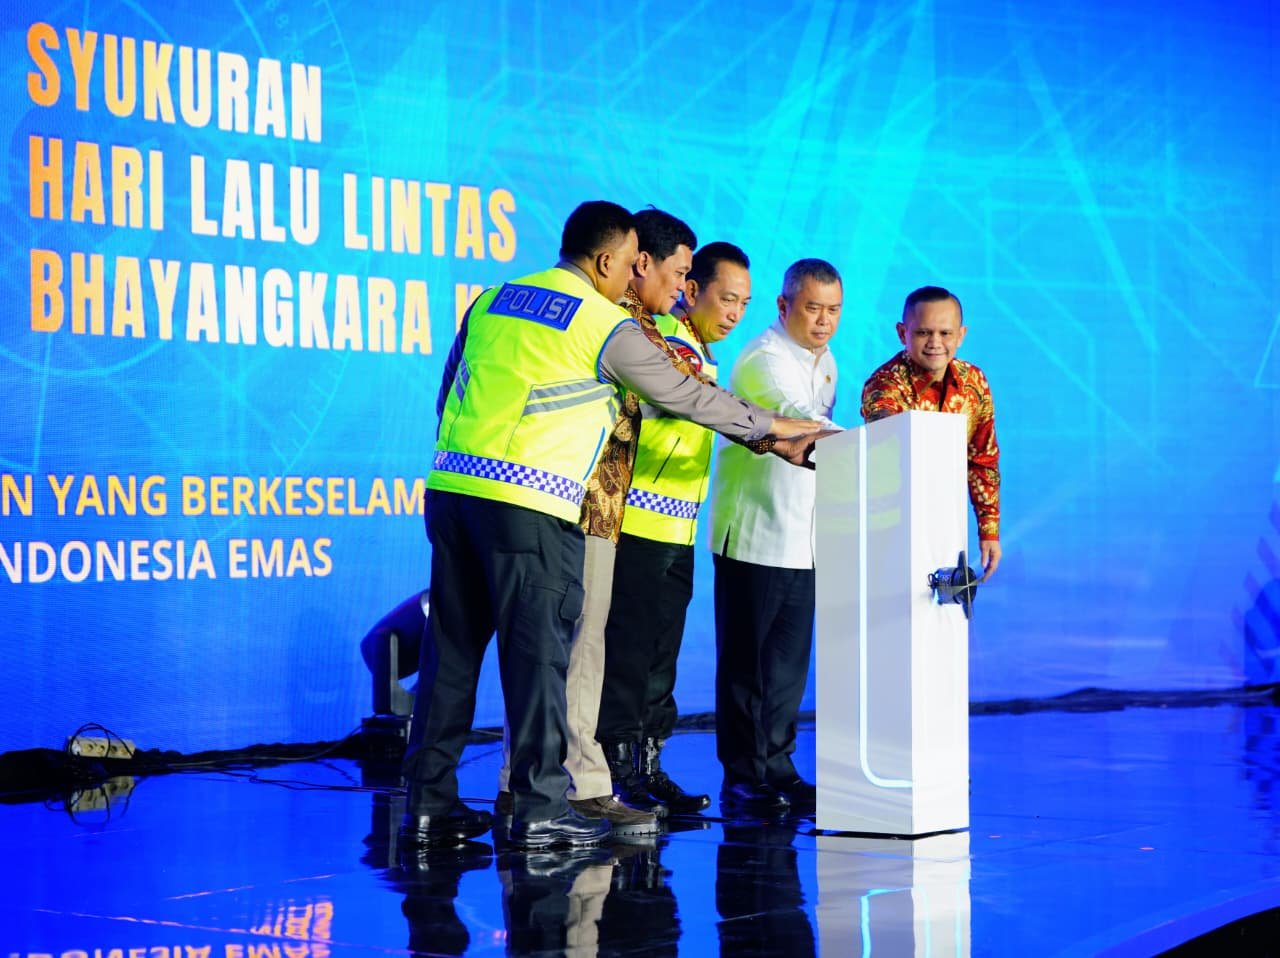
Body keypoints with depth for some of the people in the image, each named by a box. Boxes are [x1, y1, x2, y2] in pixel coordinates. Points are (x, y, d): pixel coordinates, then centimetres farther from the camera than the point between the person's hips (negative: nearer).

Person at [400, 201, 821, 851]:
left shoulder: (491, 301, 17)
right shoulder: (607, 328, -1)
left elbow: (449, 397, 22)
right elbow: (688, 397, 6)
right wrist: (772, 427, 18)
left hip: (451, 483, 7)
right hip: (530, 503, -7)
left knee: (451, 649, 9)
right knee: (537, 652, -2)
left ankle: (429, 804, 12)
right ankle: (541, 809, -2)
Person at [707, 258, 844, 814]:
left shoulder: (824, 360, 14)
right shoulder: (764, 361, -14)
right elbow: (800, 421, -32)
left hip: (804, 535, 8)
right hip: (754, 534, -8)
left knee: (789, 660, 9)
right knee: (746, 659, -3)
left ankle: (776, 766, 16)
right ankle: (742, 777, 1)